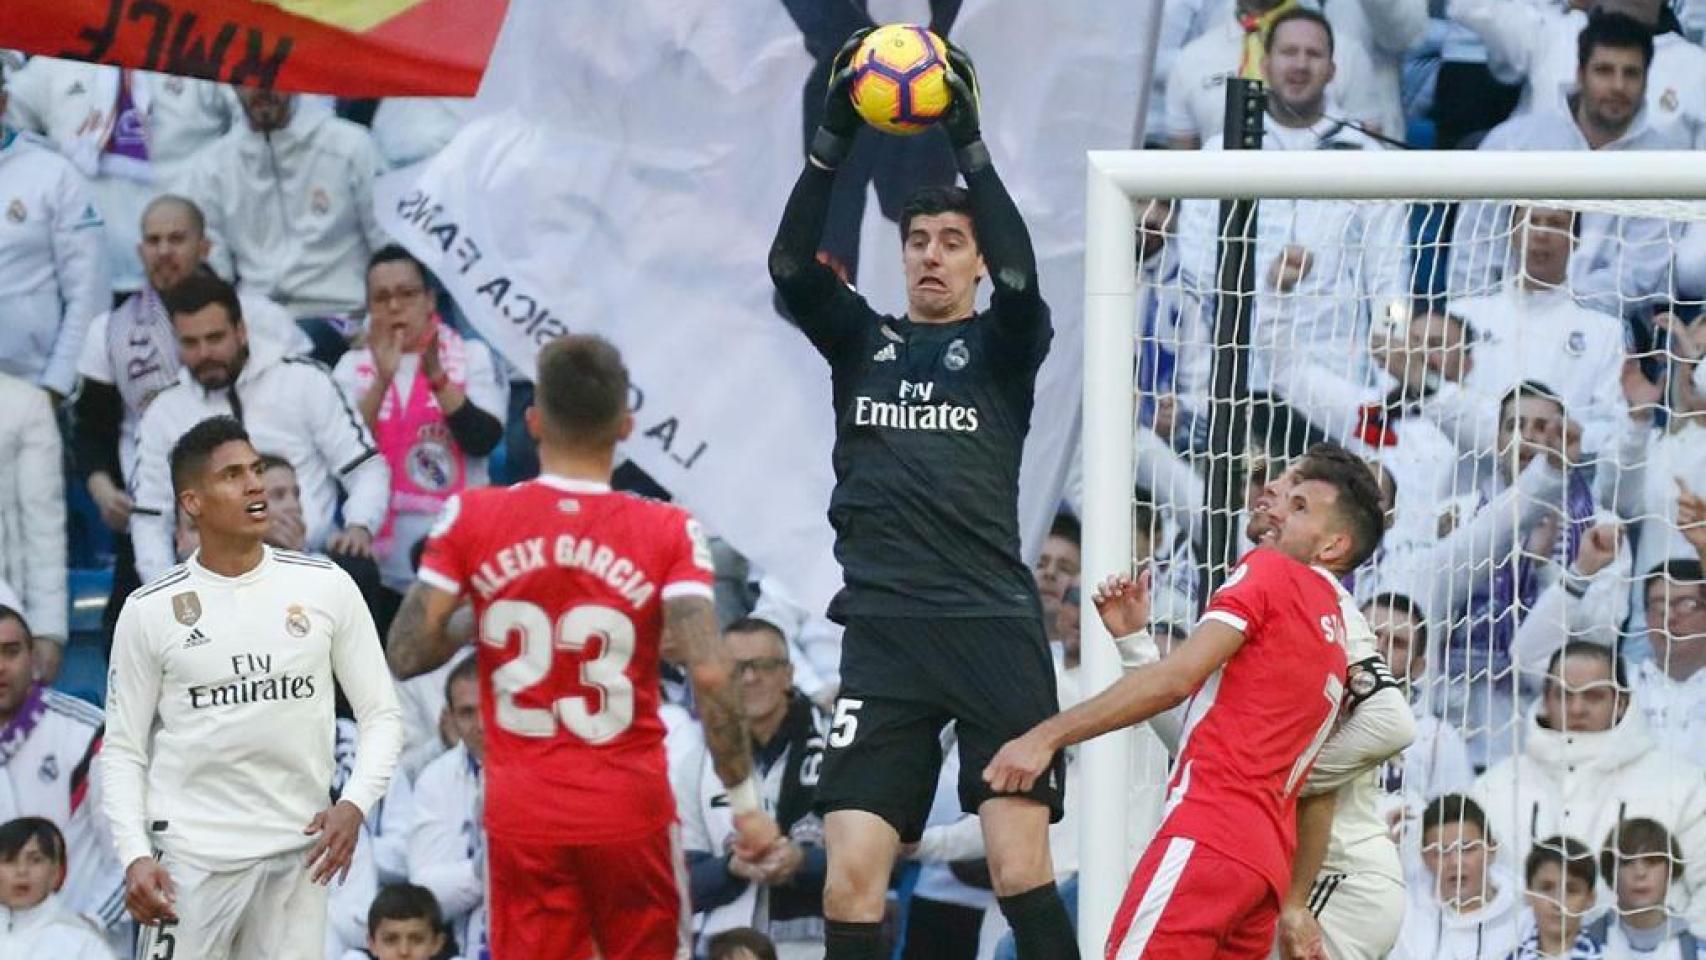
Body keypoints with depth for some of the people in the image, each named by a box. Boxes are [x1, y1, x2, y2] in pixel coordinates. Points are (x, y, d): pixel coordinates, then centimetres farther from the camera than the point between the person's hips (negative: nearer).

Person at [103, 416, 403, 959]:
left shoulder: (327, 587, 4)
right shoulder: (149, 610, 1)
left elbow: (381, 715, 7)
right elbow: (124, 750, 4)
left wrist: (355, 803, -10)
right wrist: (133, 856, -9)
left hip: (298, 852, 1)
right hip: (192, 854, -1)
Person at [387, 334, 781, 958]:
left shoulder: (470, 520, -4)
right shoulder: (667, 532, -7)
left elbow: (406, 655, -4)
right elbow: (711, 674, -15)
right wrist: (744, 801, -7)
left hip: (522, 813, 0)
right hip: (631, 807, 0)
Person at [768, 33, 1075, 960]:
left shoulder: (1004, 346, 10)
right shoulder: (862, 341, 16)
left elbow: (1020, 276, -12)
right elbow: (791, 267, -1)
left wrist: (969, 144, -16)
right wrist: (833, 139, -11)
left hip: (994, 628, -2)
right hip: (882, 635, 2)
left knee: (1021, 868, -11)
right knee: (849, 881, -7)